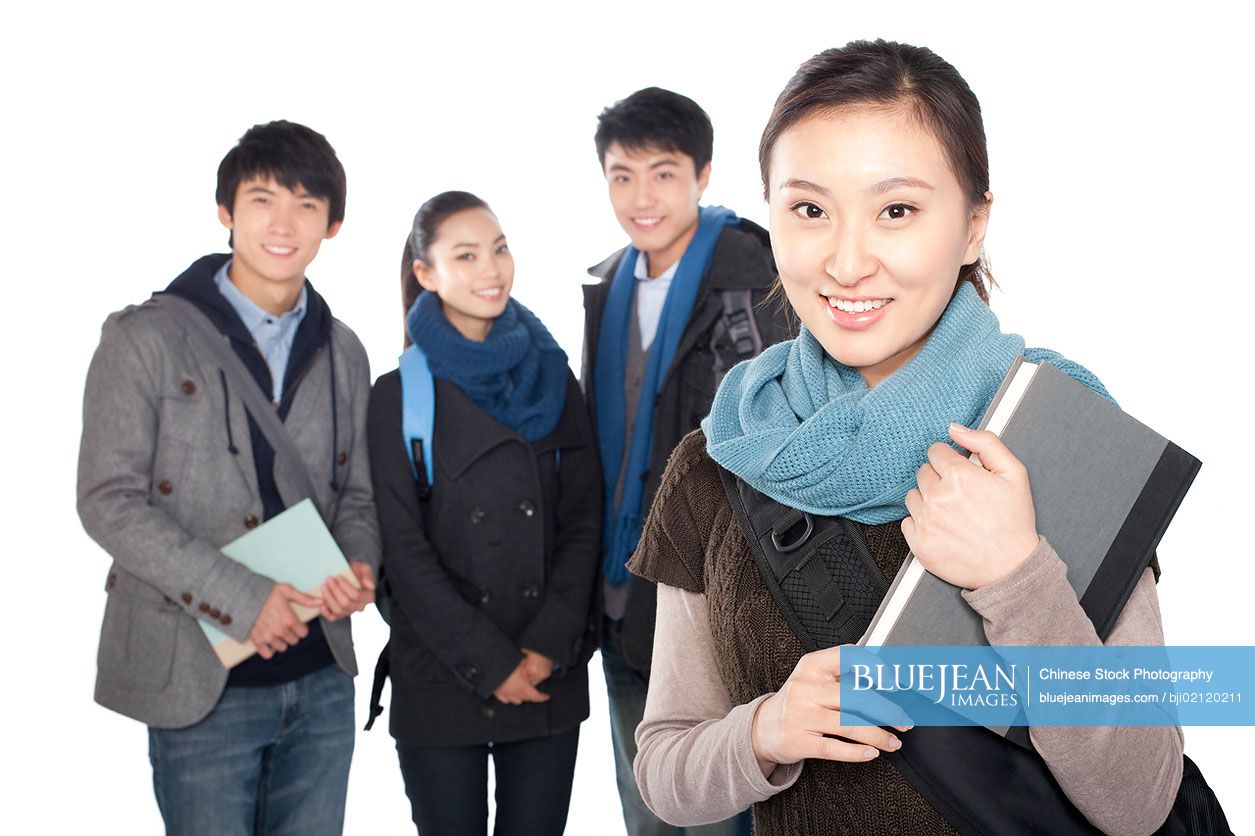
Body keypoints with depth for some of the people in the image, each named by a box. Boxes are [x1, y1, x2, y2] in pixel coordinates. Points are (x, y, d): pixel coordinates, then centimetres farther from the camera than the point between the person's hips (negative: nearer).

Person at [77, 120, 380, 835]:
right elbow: (110, 500, -11)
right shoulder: (146, 338, -5)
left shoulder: (342, 353, 10)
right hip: (201, 678, -4)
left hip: (322, 675, 4)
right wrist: (240, 597, -18)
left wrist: (359, 568, -7)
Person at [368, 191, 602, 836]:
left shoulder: (552, 379, 6)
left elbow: (583, 523, 3)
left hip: (550, 681, 2)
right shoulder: (400, 394, -2)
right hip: (440, 685, -2)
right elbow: (404, 548, -6)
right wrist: (491, 663, -11)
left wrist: (548, 645, -8)